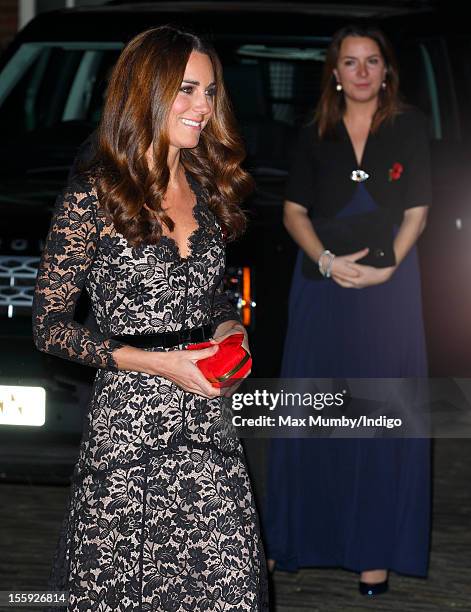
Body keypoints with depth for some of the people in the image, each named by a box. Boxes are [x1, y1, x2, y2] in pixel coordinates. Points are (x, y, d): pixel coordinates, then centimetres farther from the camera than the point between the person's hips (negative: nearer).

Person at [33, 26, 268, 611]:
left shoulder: (207, 189, 11)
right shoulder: (93, 196, -8)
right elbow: (50, 326, -7)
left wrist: (228, 331, 1)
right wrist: (157, 362, -15)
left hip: (207, 427, 5)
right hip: (126, 427, -5)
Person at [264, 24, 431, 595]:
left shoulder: (410, 127, 0)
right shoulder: (315, 134, 3)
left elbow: (417, 212, 0)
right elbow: (294, 211, 5)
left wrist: (388, 266, -15)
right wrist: (327, 261, -13)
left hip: (389, 285, -1)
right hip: (322, 283, 1)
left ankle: (373, 549, 6)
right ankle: (291, 535, 16)